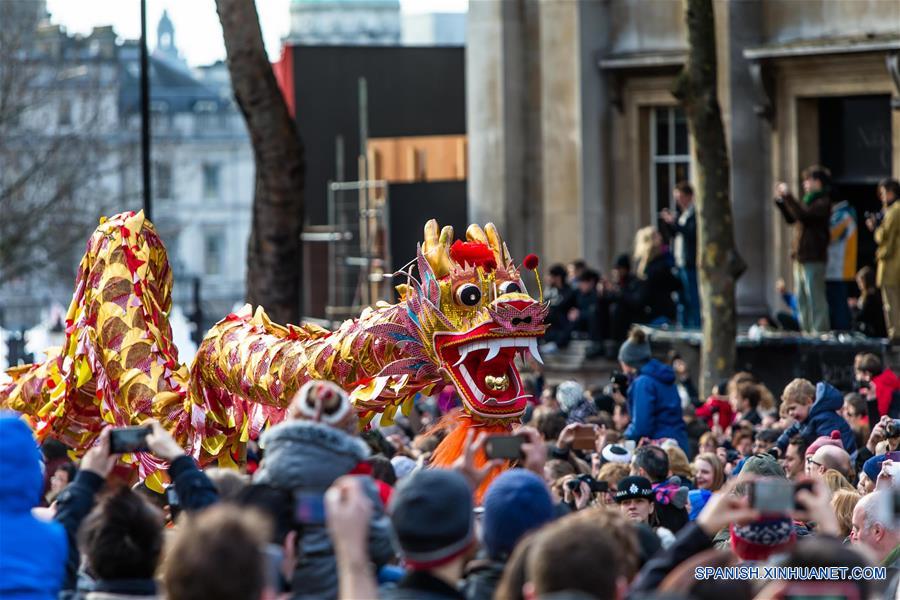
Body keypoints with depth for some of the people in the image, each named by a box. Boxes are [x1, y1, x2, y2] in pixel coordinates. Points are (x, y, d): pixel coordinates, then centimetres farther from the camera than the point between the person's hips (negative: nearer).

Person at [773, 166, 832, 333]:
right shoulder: (809, 200, 19)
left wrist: (788, 197, -17)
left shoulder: (823, 202, -9)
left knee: (815, 298, -9)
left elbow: (803, 214, -23)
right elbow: (790, 219, 24)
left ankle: (819, 331, -9)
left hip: (813, 258, -10)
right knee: (802, 300, 12)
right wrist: (780, 200, 14)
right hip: (800, 257, 10)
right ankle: (807, 330, 17)